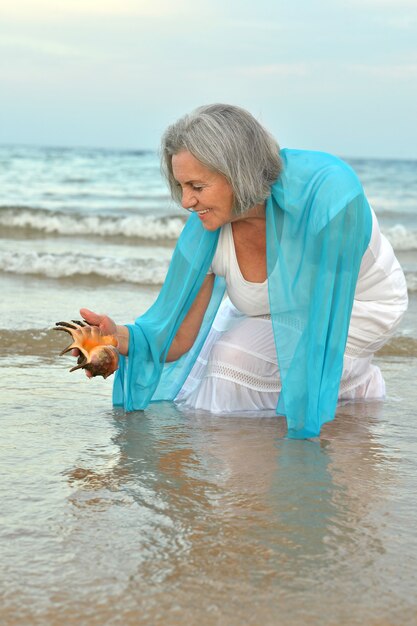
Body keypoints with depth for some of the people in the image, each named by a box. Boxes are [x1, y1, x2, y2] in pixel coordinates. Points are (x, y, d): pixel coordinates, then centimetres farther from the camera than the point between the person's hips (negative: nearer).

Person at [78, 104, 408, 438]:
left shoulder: (327, 189, -38)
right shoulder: (205, 232, -23)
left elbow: (325, 306, -34)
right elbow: (177, 338, -18)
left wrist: (303, 423, -32)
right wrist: (120, 337, -40)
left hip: (358, 306, -5)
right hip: (271, 311, 6)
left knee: (236, 355, -26)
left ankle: (357, 382, 0)